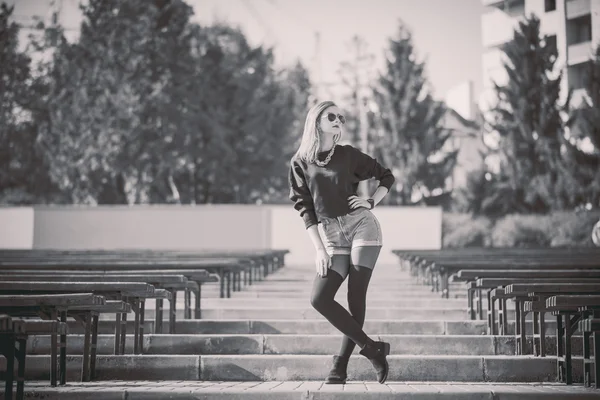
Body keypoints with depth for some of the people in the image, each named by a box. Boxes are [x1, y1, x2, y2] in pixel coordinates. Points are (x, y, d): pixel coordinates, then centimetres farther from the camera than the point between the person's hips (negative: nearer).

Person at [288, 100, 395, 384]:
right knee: (319, 299, -13)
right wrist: (319, 249, -4)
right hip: (331, 237, 2)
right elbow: (305, 209, 3)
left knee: (356, 295, -10)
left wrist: (371, 202, -1)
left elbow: (387, 177, 16)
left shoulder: (348, 155, 7)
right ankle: (372, 348, -3)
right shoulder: (300, 163, 7)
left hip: (361, 225, -1)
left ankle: (342, 363, -1)